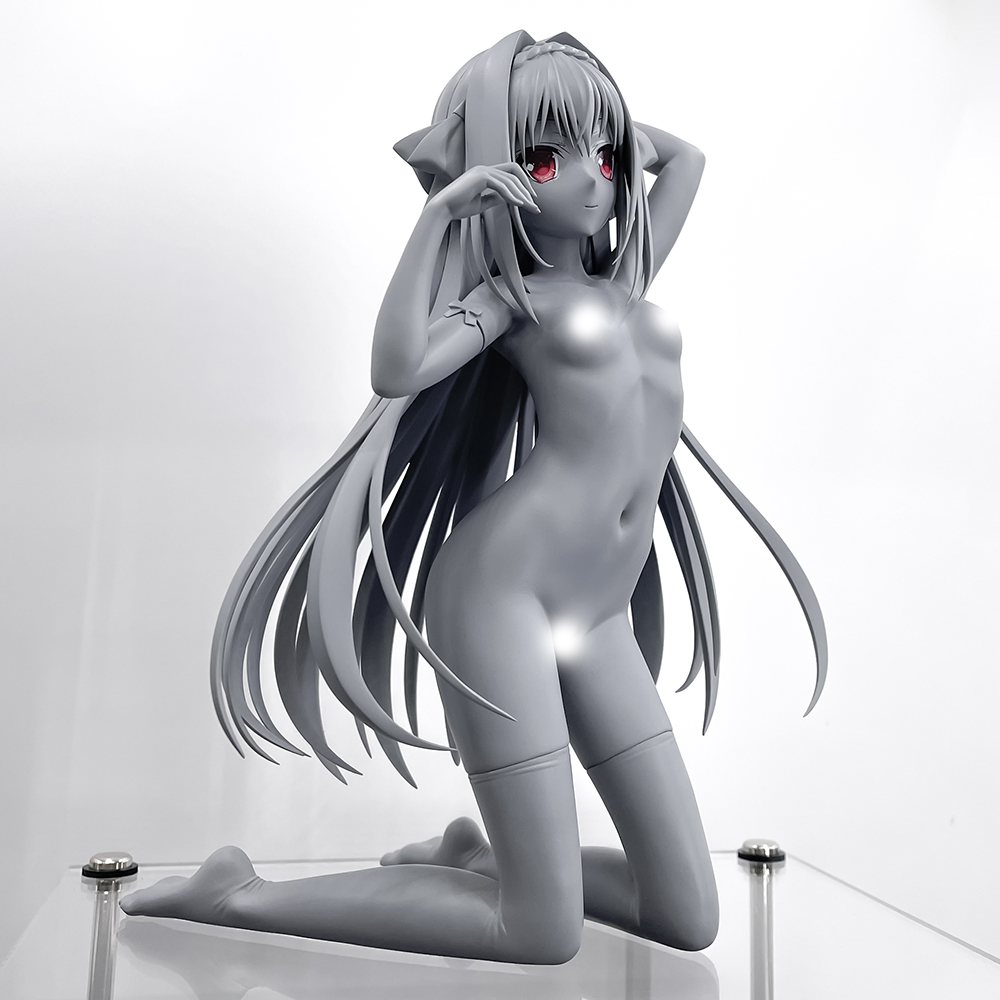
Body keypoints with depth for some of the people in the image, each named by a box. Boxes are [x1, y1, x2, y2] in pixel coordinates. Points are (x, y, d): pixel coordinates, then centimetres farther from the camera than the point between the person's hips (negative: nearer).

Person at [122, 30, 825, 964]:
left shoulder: (625, 277, 19)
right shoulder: (512, 292, 2)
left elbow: (685, 157, 34)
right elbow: (397, 370, -18)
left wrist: (598, 107, 27)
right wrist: (439, 215, -11)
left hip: (601, 620, 7)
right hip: (500, 586, -7)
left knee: (690, 917, 4)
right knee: (546, 933, -4)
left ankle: (480, 852, 24)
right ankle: (237, 893, 8)